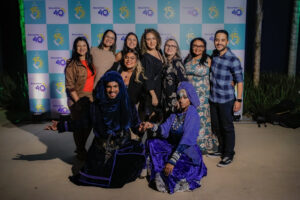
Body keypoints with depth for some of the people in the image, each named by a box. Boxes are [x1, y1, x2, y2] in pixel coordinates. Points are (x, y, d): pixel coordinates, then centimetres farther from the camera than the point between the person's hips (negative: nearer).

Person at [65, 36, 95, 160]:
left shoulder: (90, 62, 10)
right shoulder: (72, 64, -8)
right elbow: (70, 86, -11)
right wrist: (77, 101, -15)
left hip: (90, 99, 6)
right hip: (78, 100, -6)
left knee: (89, 125, 11)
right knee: (80, 126, 2)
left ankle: (81, 148, 32)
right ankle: (81, 151, 22)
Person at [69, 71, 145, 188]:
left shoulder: (127, 105, -5)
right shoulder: (96, 106, -6)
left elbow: (136, 126, -2)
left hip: (123, 149, 2)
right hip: (101, 151, -2)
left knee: (139, 150, -22)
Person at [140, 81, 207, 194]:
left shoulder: (192, 115, -18)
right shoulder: (175, 114, 6)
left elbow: (186, 141, -27)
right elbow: (164, 131, -3)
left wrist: (172, 161, -33)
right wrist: (152, 126, -24)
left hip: (189, 154, -7)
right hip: (174, 147, 8)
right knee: (152, 143, -3)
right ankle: (162, 175, 5)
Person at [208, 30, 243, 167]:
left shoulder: (233, 60, -17)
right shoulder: (214, 54, 3)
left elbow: (239, 81, -14)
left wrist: (238, 100, -17)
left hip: (226, 99, -6)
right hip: (213, 98, 7)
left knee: (227, 127, 5)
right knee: (216, 126, 17)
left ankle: (229, 155, 20)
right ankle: (221, 149, 36)